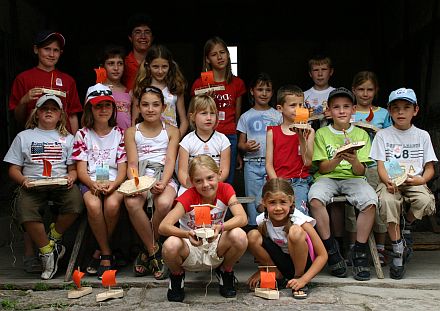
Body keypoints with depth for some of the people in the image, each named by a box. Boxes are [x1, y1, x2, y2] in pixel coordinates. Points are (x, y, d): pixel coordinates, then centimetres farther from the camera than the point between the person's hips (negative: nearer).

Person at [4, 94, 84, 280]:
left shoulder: (67, 138, 22)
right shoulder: (24, 137, 19)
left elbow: (73, 168, 16)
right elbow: (13, 169, 13)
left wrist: (71, 177, -8)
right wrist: (23, 180, -8)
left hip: (60, 183, 1)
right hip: (32, 185, 0)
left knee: (76, 202, -33)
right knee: (24, 211, -34)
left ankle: (53, 237, -6)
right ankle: (47, 250, -12)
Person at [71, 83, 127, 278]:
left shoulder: (119, 134, 11)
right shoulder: (83, 134, 9)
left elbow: (123, 168, 4)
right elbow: (81, 169, 2)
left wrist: (113, 185, -18)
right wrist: (94, 185, -19)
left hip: (114, 182, 0)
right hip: (90, 182, 0)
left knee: (112, 204, -34)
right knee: (93, 205, -34)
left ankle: (100, 252, -10)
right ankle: (107, 253, -15)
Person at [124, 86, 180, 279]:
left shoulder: (171, 131, 12)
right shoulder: (131, 132, 13)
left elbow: (170, 161, -1)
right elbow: (132, 164, 3)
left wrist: (162, 183, -21)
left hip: (164, 177, 0)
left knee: (164, 203, -36)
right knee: (132, 203, -35)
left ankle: (148, 250, -7)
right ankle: (154, 252, -14)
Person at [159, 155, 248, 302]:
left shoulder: (225, 189, -11)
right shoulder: (189, 196, -18)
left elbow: (242, 218, -26)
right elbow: (163, 226, -29)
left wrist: (220, 227, -45)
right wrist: (188, 234, -47)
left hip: (216, 251, 2)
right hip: (191, 251, -1)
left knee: (239, 236, -31)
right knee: (171, 245, -36)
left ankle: (225, 272, 2)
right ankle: (177, 275, 1)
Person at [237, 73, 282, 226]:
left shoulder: (277, 115, 10)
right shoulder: (246, 117, 10)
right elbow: (240, 143, 9)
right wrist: (246, 147, -12)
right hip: (252, 164, 0)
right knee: (254, 201, 3)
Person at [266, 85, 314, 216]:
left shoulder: (308, 131, 11)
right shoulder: (272, 132, 11)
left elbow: (307, 162, 1)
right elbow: (269, 164, 5)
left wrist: (302, 139, -10)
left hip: (299, 181, -1)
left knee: (299, 210, -31)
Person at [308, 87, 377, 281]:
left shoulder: (361, 134, 10)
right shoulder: (322, 133, 8)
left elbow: (360, 171, 3)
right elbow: (323, 168, 0)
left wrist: (354, 161, -20)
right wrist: (337, 159, -19)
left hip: (352, 178, 1)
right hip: (327, 178, 0)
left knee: (370, 201, -30)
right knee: (315, 198, -34)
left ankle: (360, 251, -13)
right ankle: (330, 248, -16)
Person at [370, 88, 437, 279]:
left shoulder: (422, 135, 12)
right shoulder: (383, 135, 9)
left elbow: (430, 168, 9)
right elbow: (380, 166, 0)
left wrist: (421, 180, -15)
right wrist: (388, 181, -22)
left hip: (414, 182, 1)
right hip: (390, 182, -1)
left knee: (425, 201, -33)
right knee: (387, 200, -35)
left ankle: (405, 225, 2)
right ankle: (398, 250, -20)